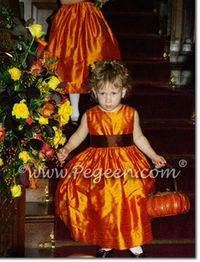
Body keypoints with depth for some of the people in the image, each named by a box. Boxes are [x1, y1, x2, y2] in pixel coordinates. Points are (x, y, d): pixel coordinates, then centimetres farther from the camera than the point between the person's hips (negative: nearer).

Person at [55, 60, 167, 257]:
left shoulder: (131, 114, -2)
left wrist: (153, 155, 5)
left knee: (130, 201, -6)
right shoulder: (90, 116, -2)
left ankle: (133, 242, 15)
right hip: (97, 165, 1)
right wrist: (67, 149, -6)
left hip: (126, 163, 0)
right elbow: (79, 135, 9)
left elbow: (138, 138, 9)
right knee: (101, 204, 0)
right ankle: (106, 242, 22)